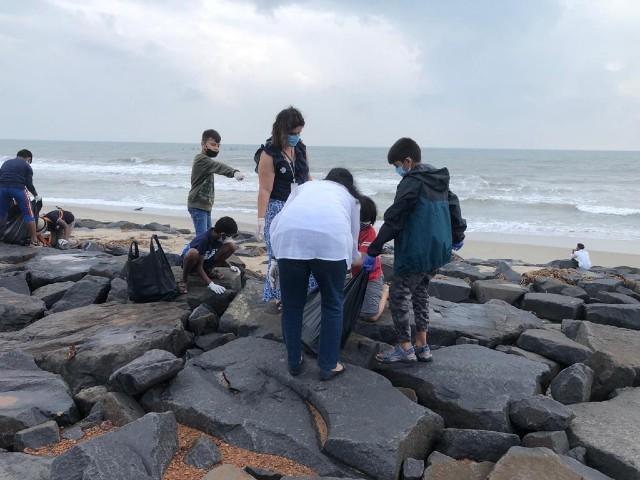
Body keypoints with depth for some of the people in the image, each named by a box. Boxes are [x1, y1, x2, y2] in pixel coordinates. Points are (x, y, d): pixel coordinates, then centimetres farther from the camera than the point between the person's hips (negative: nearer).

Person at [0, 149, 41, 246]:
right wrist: (36, 195, 18)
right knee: (28, 215, 4)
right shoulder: (26, 165, 12)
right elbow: (29, 183, 3)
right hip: (18, 188, -4)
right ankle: (34, 241, 2)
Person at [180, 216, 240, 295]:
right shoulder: (203, 240, -34)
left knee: (232, 246, -13)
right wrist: (211, 284, -38)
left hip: (206, 261, 6)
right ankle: (184, 281, -18)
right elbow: (199, 266, -30)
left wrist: (230, 267, -8)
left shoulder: (219, 238, -13)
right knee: (193, 253, -44)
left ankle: (209, 270, 2)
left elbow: (219, 257, 6)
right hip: (190, 261, -6)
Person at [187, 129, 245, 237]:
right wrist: (234, 172, -50)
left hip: (205, 205, 10)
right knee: (202, 236, -16)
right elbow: (218, 166, -35)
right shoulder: (201, 159, -17)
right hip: (198, 205, -10)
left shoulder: (206, 160, 17)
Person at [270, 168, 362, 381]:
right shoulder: (351, 197, 34)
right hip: (331, 239, -1)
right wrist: (356, 259, 57)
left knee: (292, 305, 18)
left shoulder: (305, 185, 37)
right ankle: (329, 366, 25)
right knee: (332, 305, 17)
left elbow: (277, 221, 27)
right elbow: (352, 239, 36)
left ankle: (294, 362, 31)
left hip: (289, 237, 2)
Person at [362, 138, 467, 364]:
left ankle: (405, 348, 7)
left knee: (399, 294, 1)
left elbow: (393, 220, -17)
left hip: (416, 252, -9)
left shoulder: (412, 182, -14)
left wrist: (373, 250, -13)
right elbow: (453, 207, 23)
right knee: (420, 291, 18)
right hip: (438, 250, 9)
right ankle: (422, 346, 22)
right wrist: (457, 236, 38)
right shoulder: (440, 182, 13)